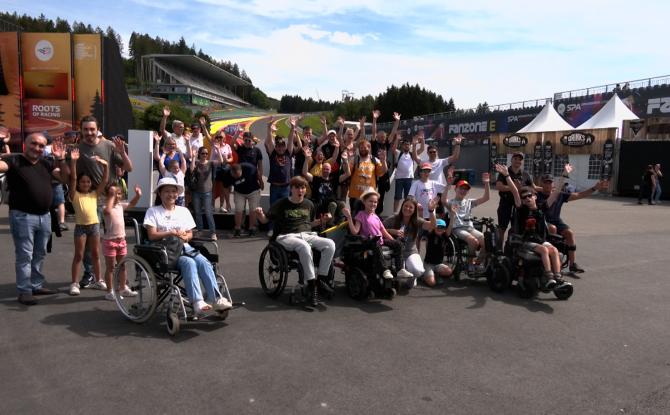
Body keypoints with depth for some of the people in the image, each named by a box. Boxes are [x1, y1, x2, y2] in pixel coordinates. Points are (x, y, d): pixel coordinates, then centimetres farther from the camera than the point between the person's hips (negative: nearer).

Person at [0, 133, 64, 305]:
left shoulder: (46, 164, 11)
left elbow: (65, 178, 11)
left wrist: (61, 159, -3)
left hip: (44, 216, 6)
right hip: (23, 216, -6)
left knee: (39, 255, 15)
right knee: (24, 255, -1)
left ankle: (37, 285, 27)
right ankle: (24, 291, 6)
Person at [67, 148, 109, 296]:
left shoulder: (95, 194, 7)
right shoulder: (75, 195, -2)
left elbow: (105, 180, -1)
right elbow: (73, 178, -14)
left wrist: (105, 165, -13)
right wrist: (73, 162, -25)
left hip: (94, 225, 3)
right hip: (80, 226, -3)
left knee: (96, 254, 12)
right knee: (78, 255, 2)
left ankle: (98, 280, 22)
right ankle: (74, 283, 9)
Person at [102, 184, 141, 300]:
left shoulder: (120, 205, 7)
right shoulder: (107, 206, -14)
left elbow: (132, 204, 19)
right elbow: (107, 210, -38)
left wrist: (137, 195, 1)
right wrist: (111, 196, -32)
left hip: (121, 240, 7)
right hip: (110, 240, -7)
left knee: (122, 266, 16)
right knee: (110, 267, 3)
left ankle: (123, 288, 29)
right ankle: (110, 292, 12)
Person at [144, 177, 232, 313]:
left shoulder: (183, 211, 20)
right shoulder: (153, 211, 8)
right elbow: (152, 235, -3)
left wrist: (185, 237, -5)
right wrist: (173, 232, -9)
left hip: (184, 247, 4)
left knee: (203, 262, -27)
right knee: (189, 263, -35)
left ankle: (217, 299, -33)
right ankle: (197, 302, -42)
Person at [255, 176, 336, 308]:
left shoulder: (309, 204, 18)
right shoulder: (282, 204, 4)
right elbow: (265, 220, 4)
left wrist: (321, 221, 10)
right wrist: (260, 214, -18)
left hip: (307, 235, 5)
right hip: (287, 237, -5)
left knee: (330, 244, -23)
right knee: (304, 246, -40)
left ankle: (320, 279, -15)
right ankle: (312, 286, -35)